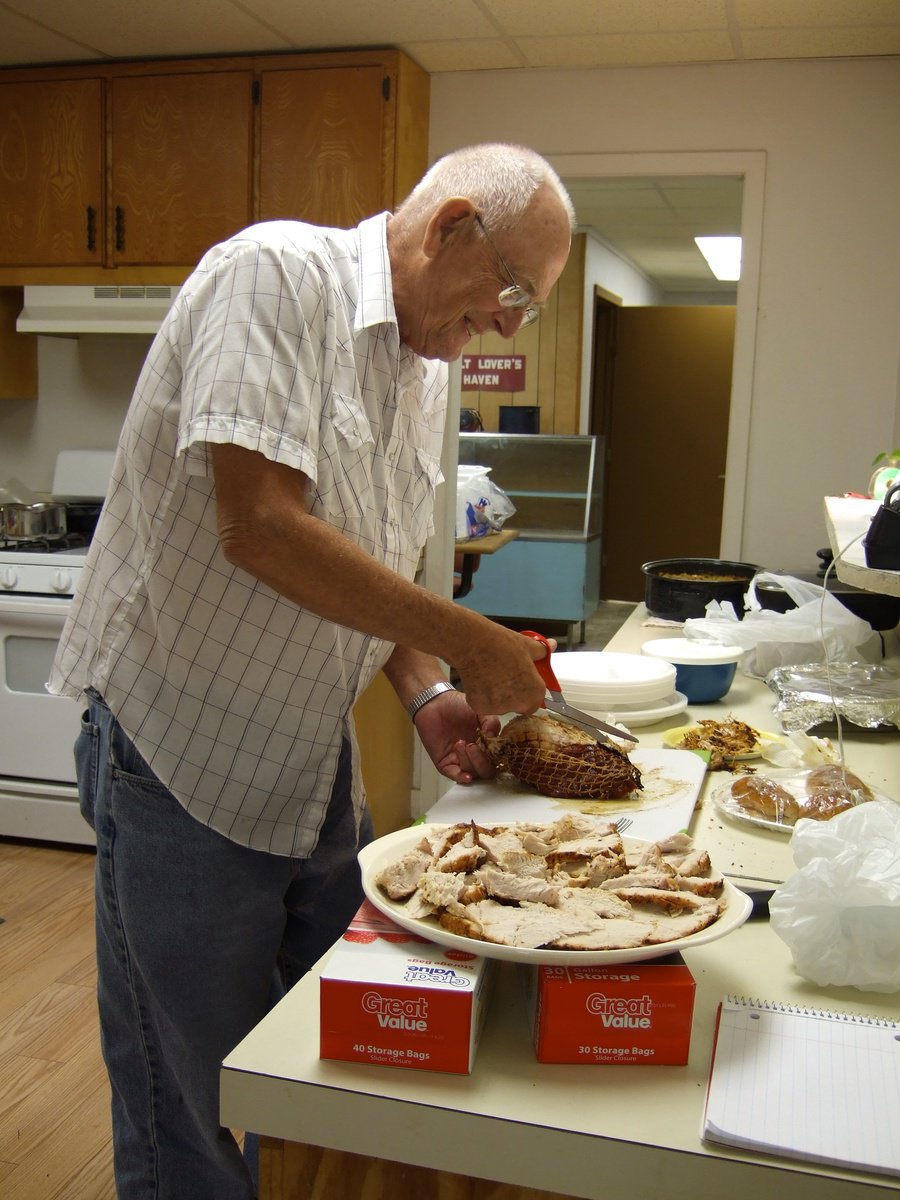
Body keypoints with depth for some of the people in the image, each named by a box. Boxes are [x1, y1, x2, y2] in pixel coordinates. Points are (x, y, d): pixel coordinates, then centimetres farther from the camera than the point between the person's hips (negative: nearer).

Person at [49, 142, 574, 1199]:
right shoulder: (277, 273, -16)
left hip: (316, 757, 8)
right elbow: (256, 526, -27)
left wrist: (425, 694, 0)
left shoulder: (426, 364, 10)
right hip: (183, 756, -8)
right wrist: (466, 640, -21)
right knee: (188, 1114, 9)